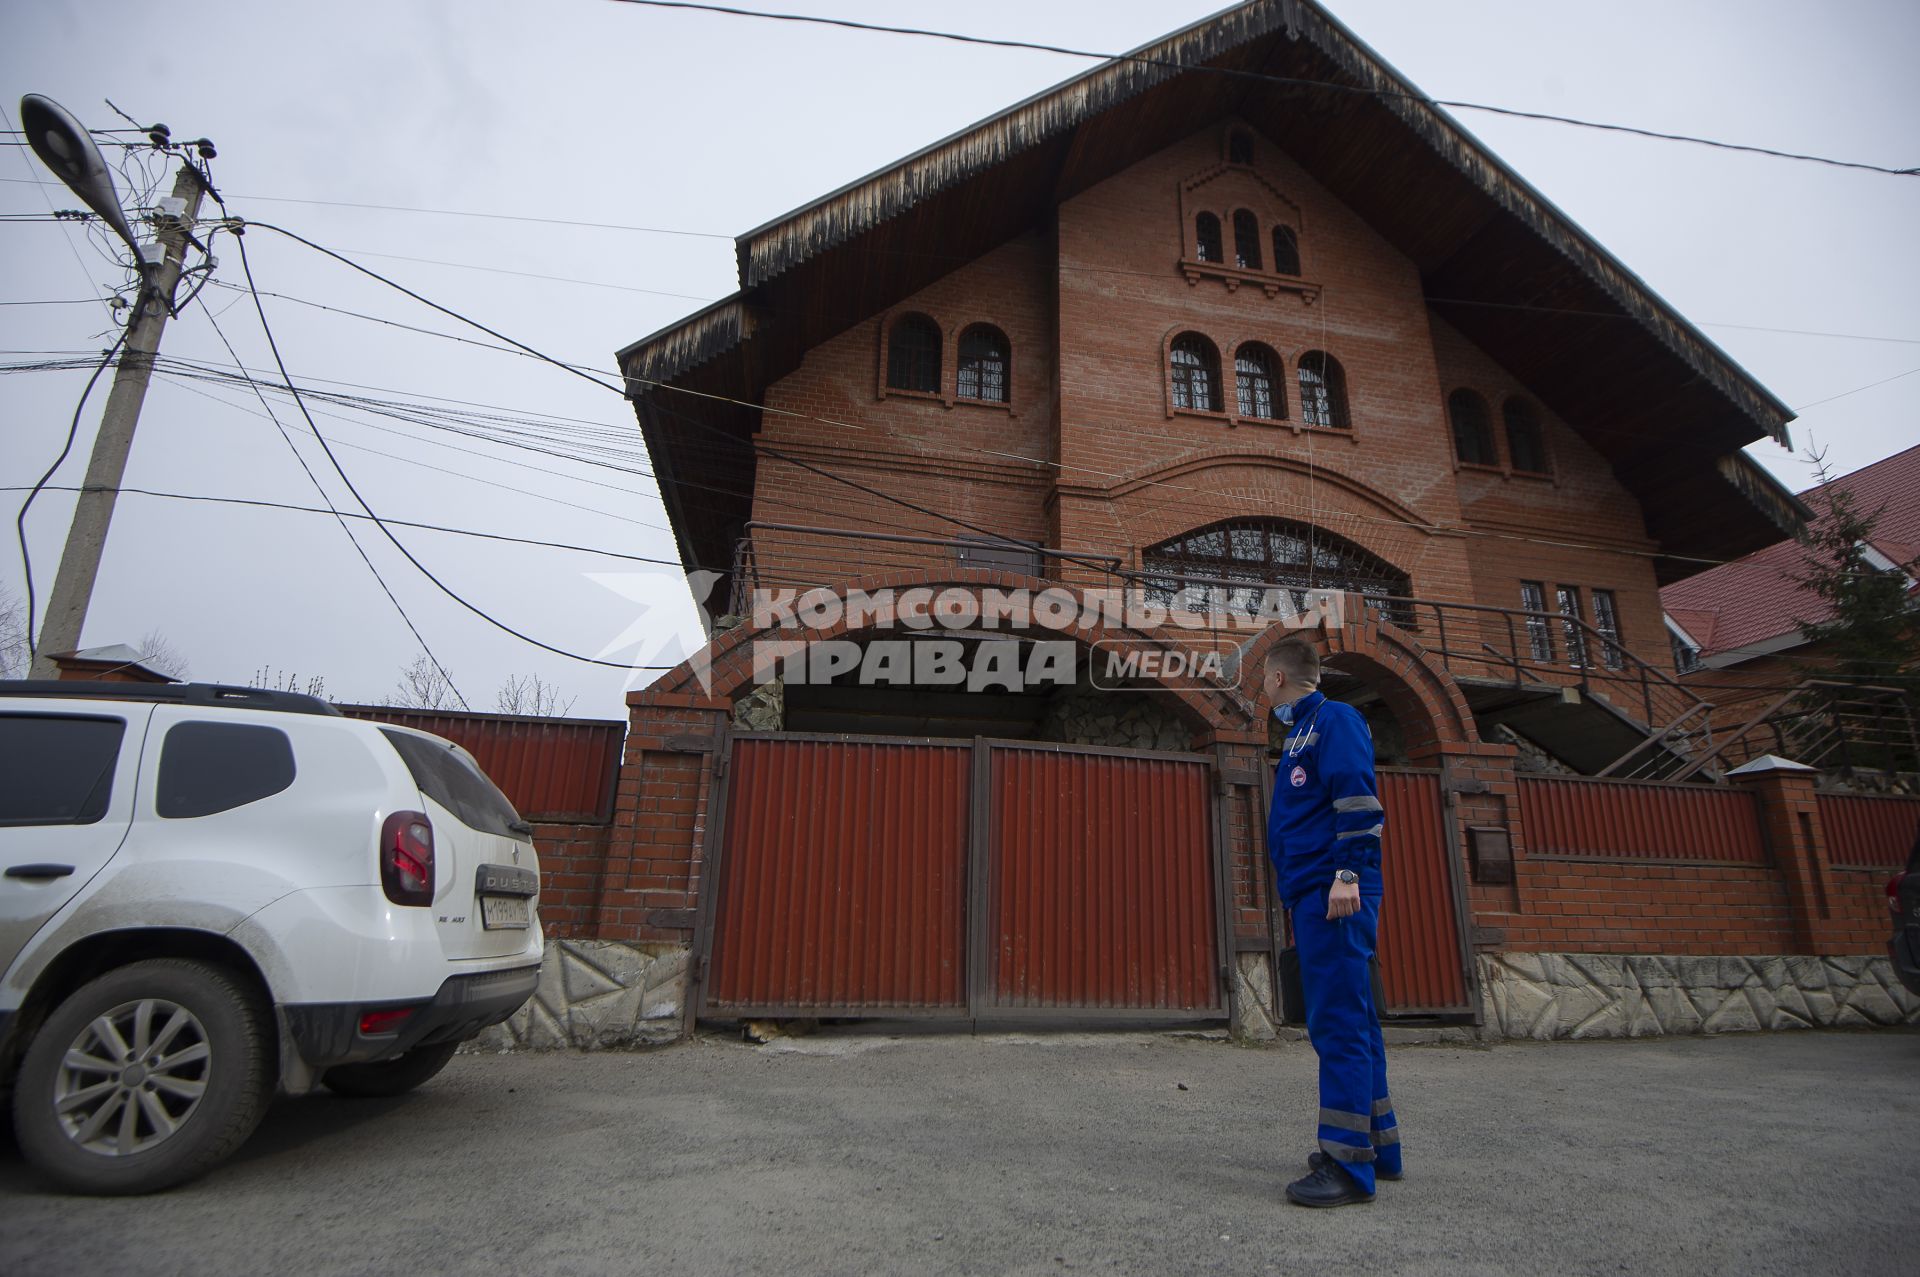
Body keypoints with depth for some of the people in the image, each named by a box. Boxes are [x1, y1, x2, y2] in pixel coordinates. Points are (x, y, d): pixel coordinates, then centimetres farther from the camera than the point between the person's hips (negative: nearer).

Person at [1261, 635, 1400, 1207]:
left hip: (1335, 895, -10)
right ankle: (1377, 1145, 24)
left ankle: (1348, 1164, -4)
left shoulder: (1333, 719, -5)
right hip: (1314, 898, 10)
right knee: (1347, 1021, 14)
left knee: (1338, 1021, -9)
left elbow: (1359, 799, -17)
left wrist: (1348, 874, -23)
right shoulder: (1301, 733, 23)